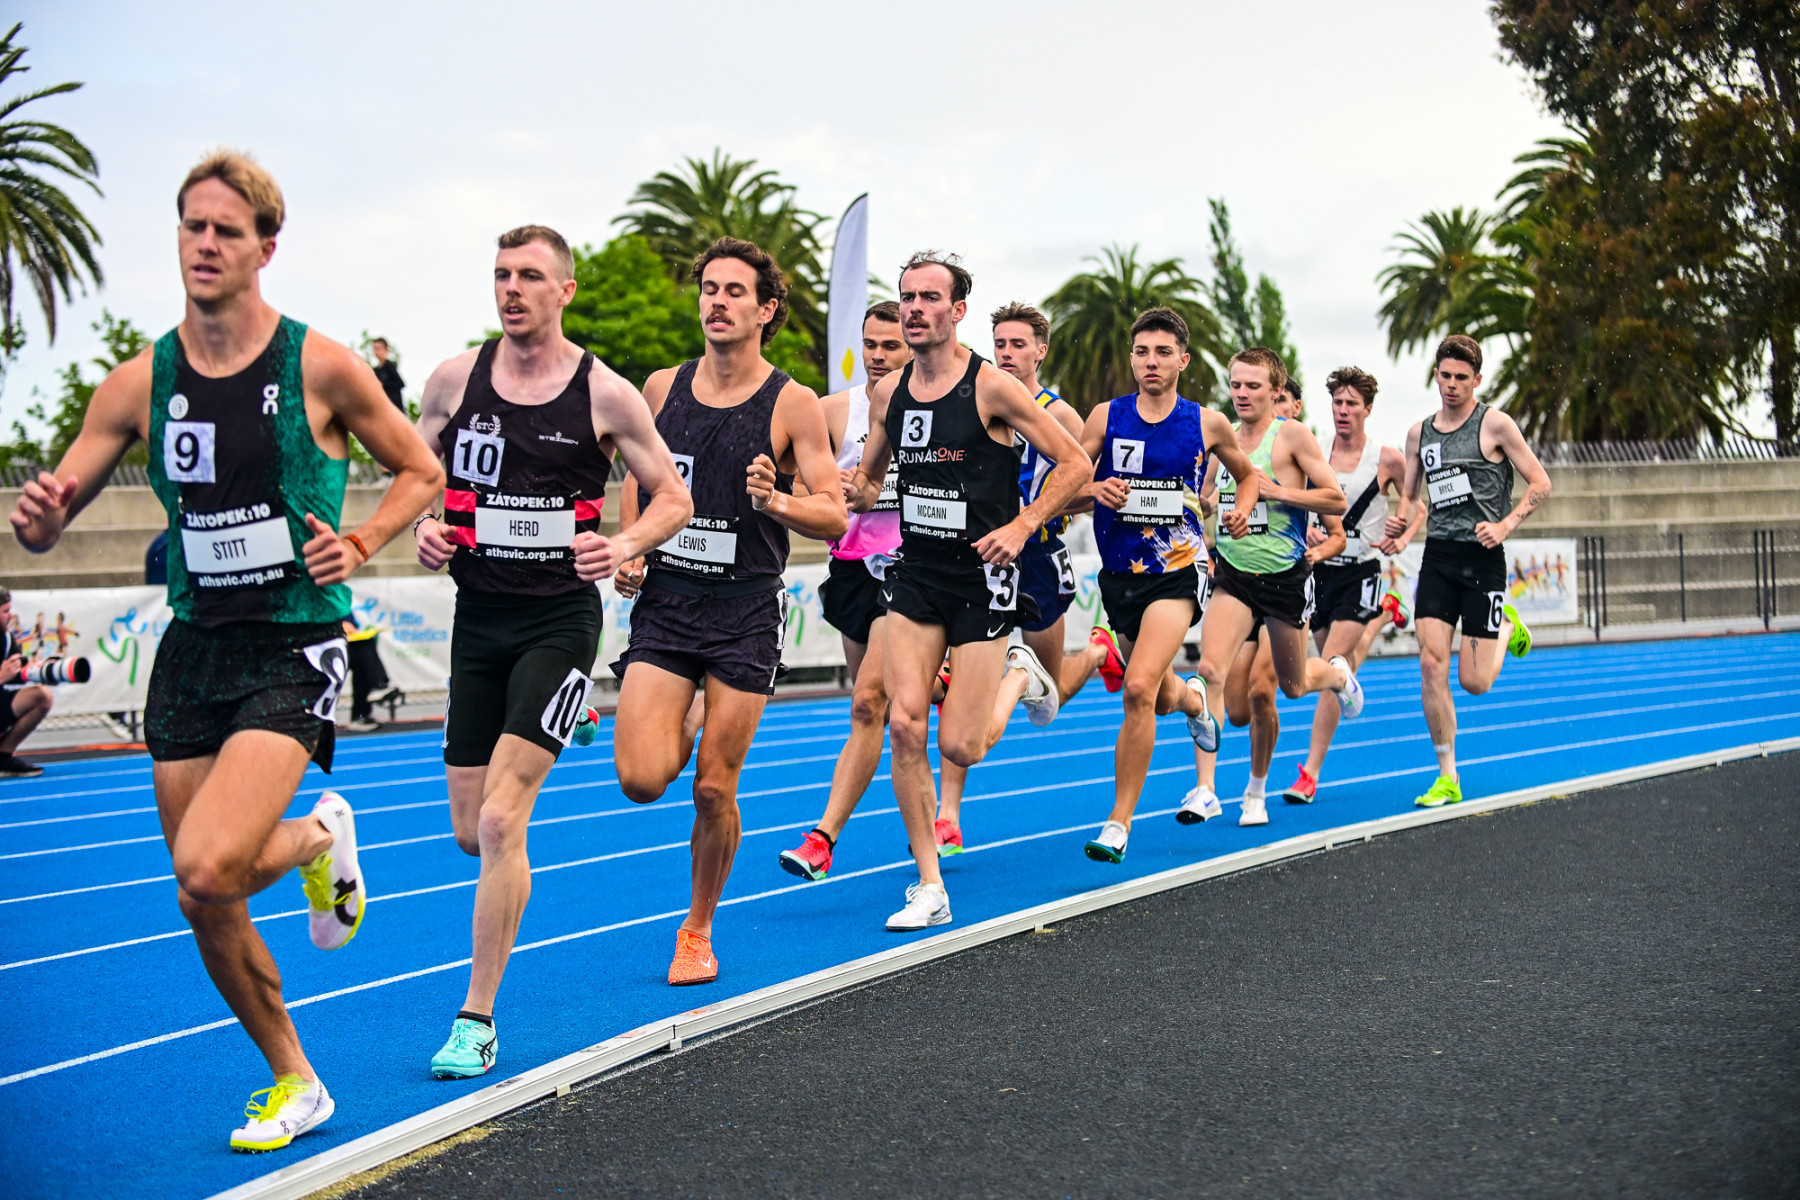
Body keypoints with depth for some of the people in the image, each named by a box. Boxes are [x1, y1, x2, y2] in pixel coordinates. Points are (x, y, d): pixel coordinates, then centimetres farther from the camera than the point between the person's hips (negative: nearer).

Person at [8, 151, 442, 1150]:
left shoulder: (320, 367, -7)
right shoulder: (140, 383, 2)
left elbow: (420, 473, 6)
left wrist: (358, 546, -10)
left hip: (294, 649, -4)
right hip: (192, 647, 4)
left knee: (209, 870, -24)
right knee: (204, 908, 7)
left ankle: (321, 836, 11)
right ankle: (293, 1081, 29)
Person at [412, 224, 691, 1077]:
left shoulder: (605, 394, -5)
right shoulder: (454, 380, 3)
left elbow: (673, 499, 3)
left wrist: (624, 546, -17)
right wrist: (421, 528, -6)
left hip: (558, 618, -4)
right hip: (477, 616, 4)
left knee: (500, 821, -15)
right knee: (471, 833, 8)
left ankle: (476, 1022, -5)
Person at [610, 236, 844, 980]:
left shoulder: (793, 405, -5)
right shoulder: (661, 388, 5)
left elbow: (835, 516, -6)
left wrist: (776, 502, -25)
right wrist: (630, 551, 7)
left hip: (745, 611, -2)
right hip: (664, 603, 2)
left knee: (714, 791, -1)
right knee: (641, 779, -12)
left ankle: (698, 930, 22)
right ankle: (686, 724, 24)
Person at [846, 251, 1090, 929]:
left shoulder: (991, 387, -10)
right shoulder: (889, 393, 6)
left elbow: (1076, 465, -6)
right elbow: (868, 483, 19)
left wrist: (1021, 526, -14)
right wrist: (852, 490, -4)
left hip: (981, 575, -4)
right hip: (915, 574, 4)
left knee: (959, 747, -6)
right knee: (904, 723, -11)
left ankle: (1019, 680, 31)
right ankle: (929, 888, -1)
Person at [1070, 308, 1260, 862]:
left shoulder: (1207, 423, -1)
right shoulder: (1107, 417, 0)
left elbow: (1247, 474, 17)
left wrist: (1244, 507, -4)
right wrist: (1094, 489, -19)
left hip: (1178, 571, -3)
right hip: (1119, 573, 3)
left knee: (1139, 689, -22)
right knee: (1161, 699, 17)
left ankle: (1119, 822, -12)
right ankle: (1192, 698, 58)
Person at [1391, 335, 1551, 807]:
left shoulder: (1495, 425, -3)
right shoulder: (1419, 433, 11)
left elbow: (1540, 483, -2)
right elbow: (1408, 495, 20)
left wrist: (1505, 525, -15)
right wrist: (1398, 520, -2)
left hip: (1482, 557, -4)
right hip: (1437, 555, 4)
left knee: (1474, 681, -3)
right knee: (1431, 666, -9)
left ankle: (1507, 626, 31)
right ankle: (1447, 778, 0)